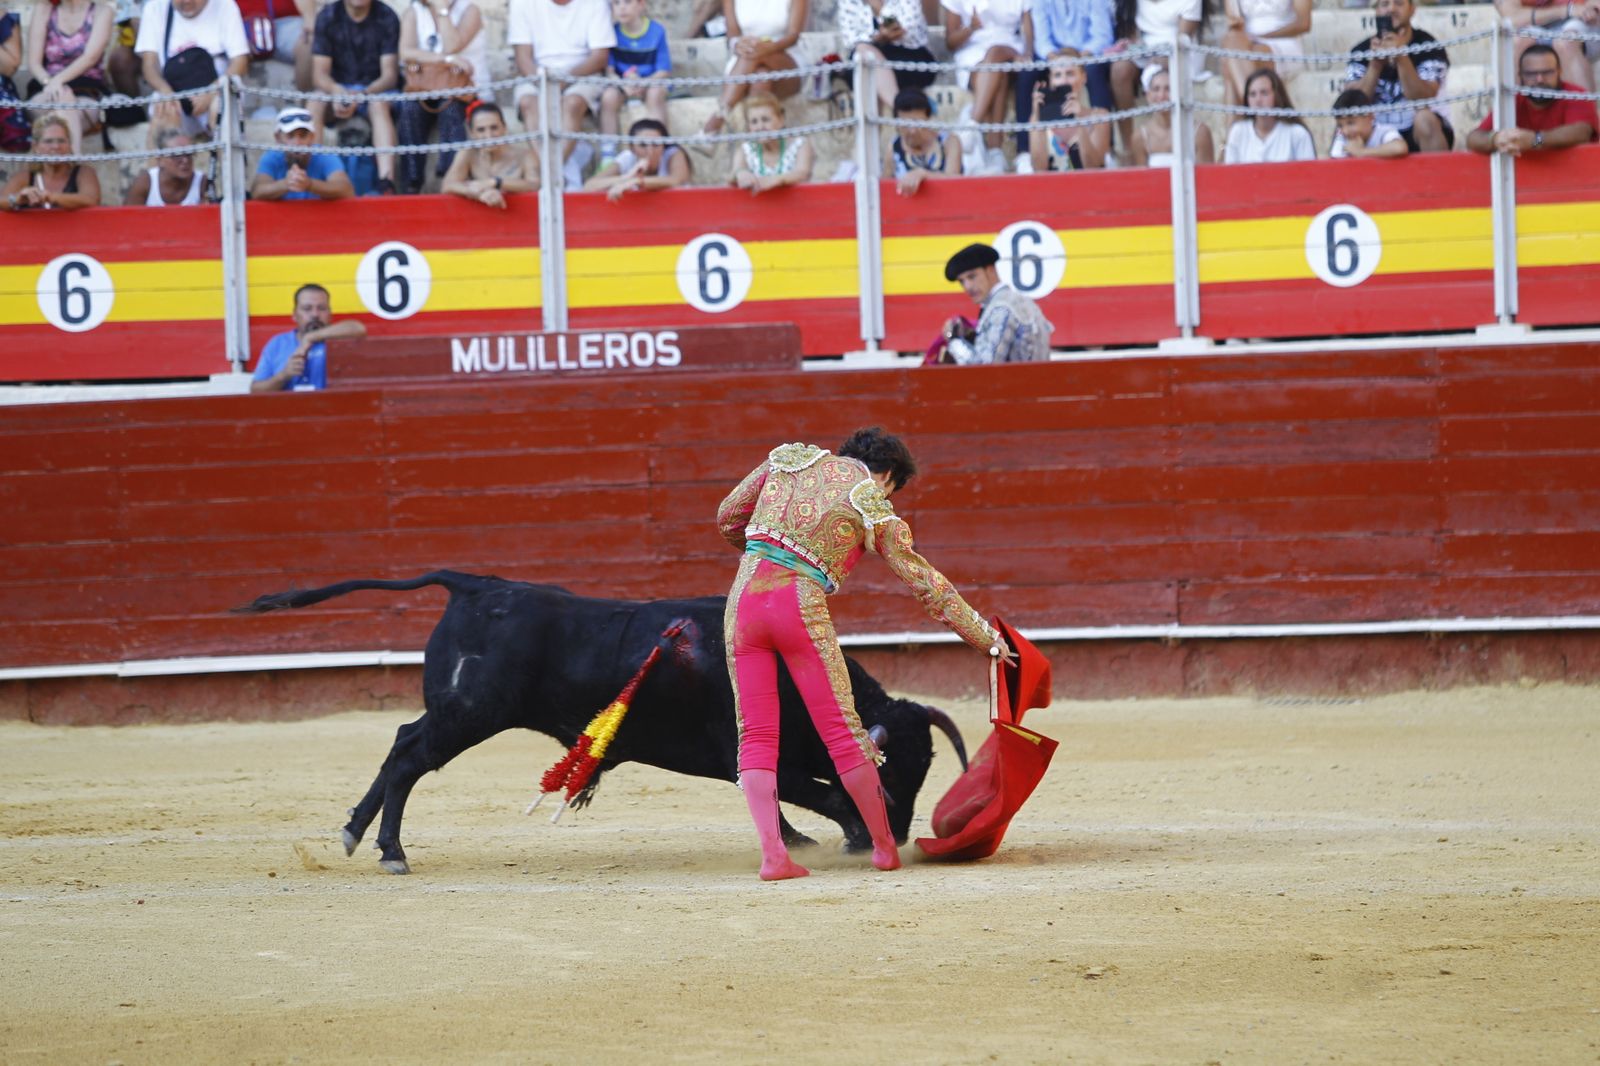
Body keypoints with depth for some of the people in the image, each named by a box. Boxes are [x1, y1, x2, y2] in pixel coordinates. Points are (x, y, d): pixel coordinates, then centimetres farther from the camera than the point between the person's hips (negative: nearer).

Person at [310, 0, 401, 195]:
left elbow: (389, 74, -12)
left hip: (377, 90, -2)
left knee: (379, 104, -35)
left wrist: (361, 95, -32)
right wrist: (336, 91, -32)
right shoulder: (327, 17, -4)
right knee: (314, 104, -30)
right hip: (337, 89, 2)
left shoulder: (387, 17, -7)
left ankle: (386, 184, -51)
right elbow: (319, 74, -8)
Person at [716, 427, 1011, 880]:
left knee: (756, 736, 6)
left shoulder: (790, 458, 14)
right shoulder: (877, 512, 5)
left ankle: (772, 854, -6)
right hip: (802, 607, -3)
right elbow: (928, 585, 7)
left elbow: (728, 517, 22)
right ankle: (884, 847, 17)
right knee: (842, 729, 8)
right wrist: (986, 637, 15)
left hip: (744, 600, 3)